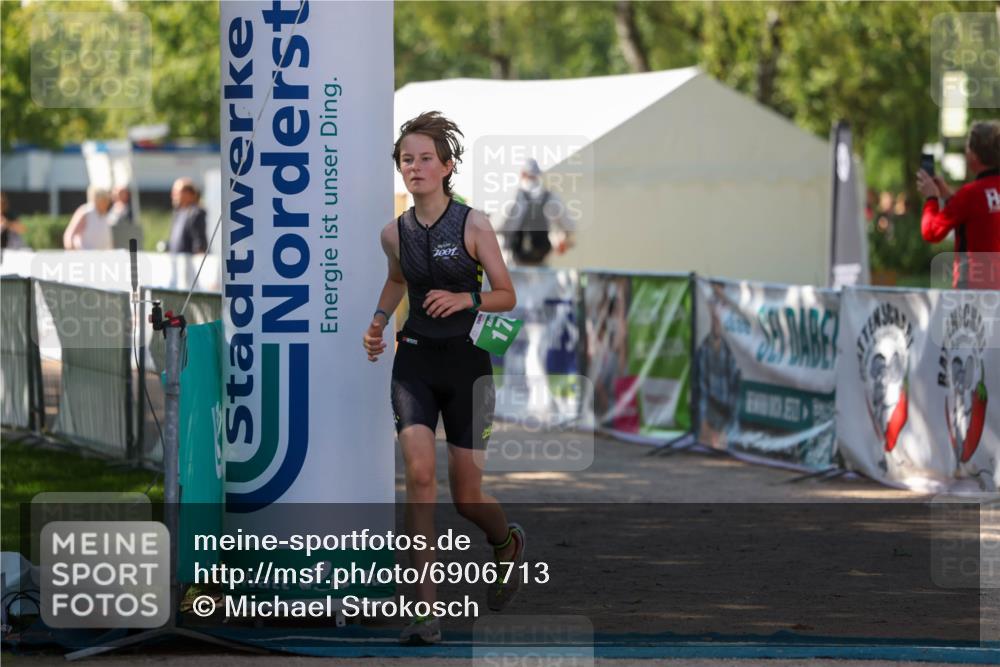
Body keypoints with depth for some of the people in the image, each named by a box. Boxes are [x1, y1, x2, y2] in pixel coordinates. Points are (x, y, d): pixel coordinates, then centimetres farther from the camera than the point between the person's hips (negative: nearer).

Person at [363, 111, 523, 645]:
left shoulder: (474, 225, -9)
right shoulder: (394, 233, 2)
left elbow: (507, 296, -2)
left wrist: (464, 299, -19)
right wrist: (379, 320, 10)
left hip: (466, 361, -2)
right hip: (415, 360, 2)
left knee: (465, 495, 3)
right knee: (418, 473, -16)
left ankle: (507, 542, 41)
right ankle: (426, 610, -15)